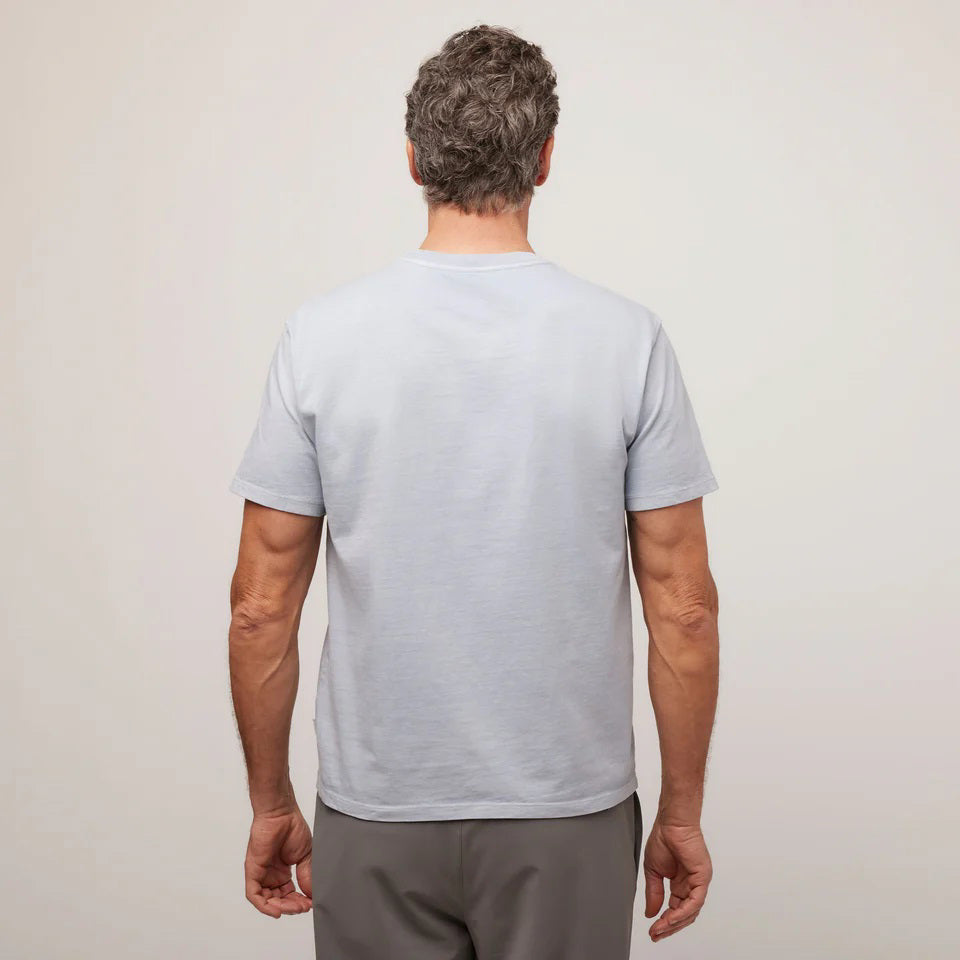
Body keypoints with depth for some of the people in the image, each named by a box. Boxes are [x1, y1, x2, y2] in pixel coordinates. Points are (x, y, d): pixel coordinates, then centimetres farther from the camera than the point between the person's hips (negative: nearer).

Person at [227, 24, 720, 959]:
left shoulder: (321, 335, -9)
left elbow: (261, 608, -6)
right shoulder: (627, 338, -10)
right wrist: (680, 810, 5)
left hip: (376, 817, 1)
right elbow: (683, 609, -8)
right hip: (567, 814, 0)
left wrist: (271, 804, 7)